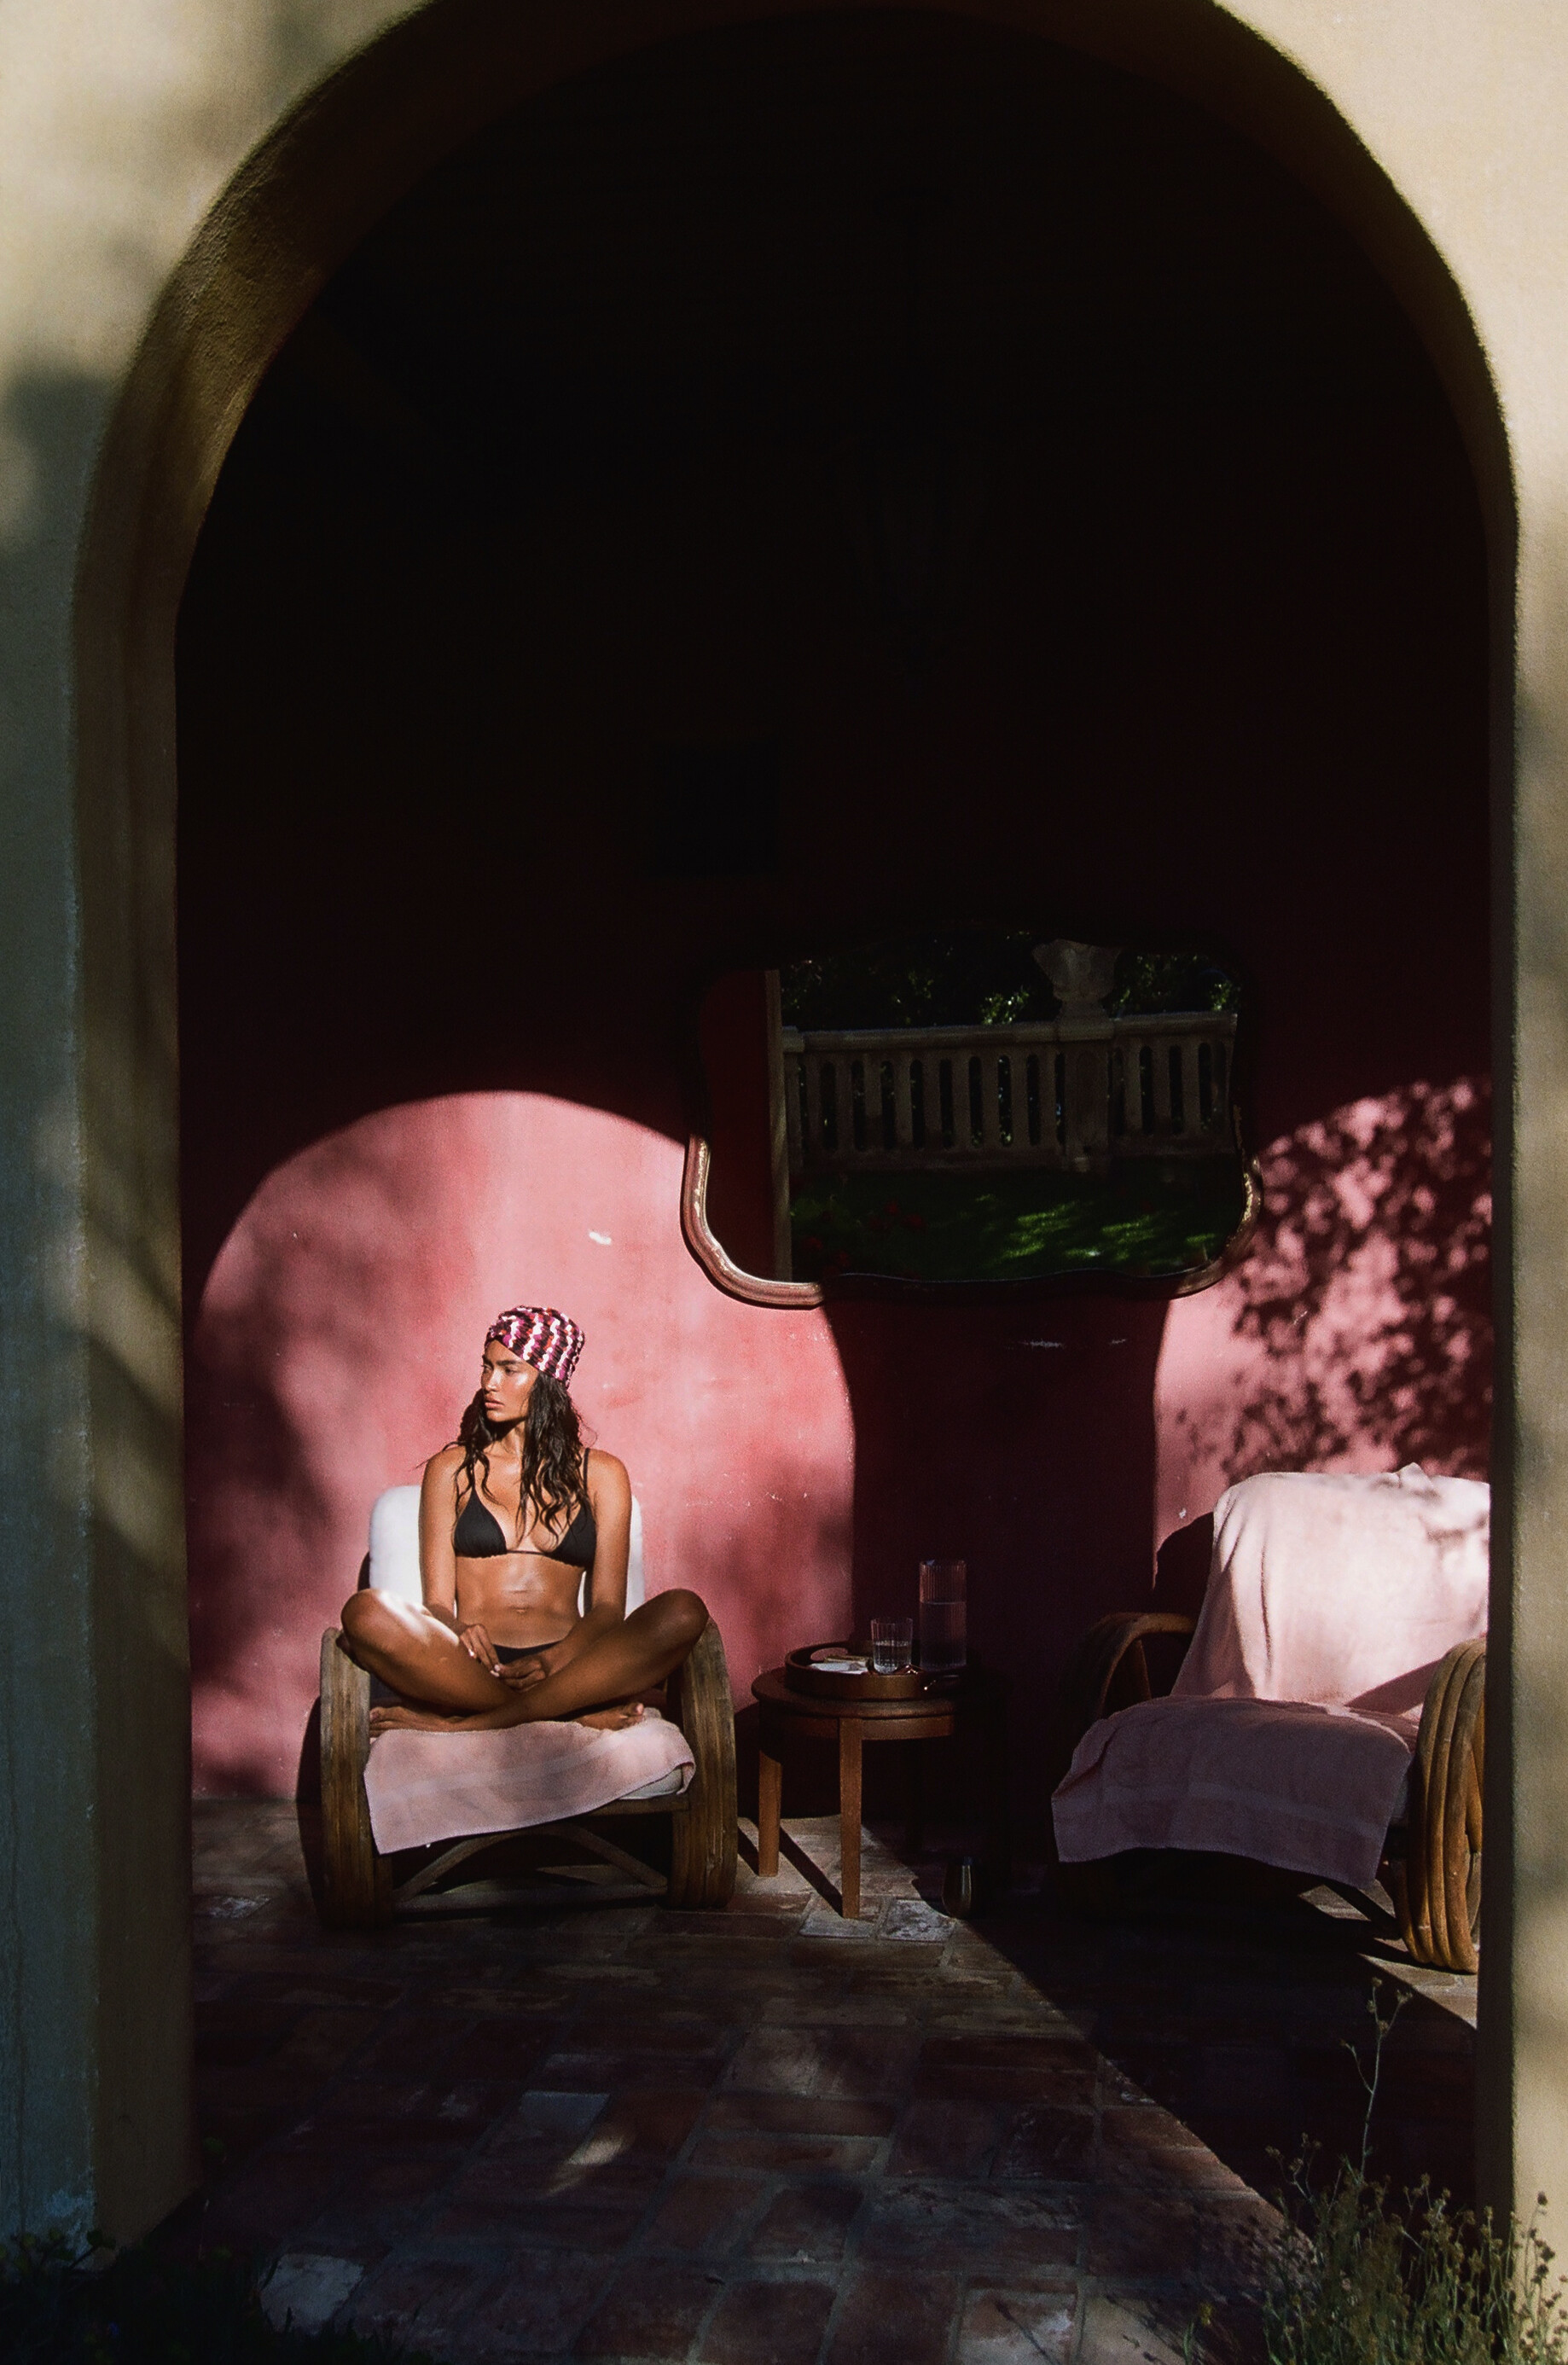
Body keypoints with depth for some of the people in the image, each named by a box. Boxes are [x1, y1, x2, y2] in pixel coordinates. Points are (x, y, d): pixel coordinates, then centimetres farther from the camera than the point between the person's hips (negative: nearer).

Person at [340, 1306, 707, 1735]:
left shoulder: (600, 1474, 16)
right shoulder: (451, 1469, 16)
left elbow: (608, 1606, 7)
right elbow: (437, 1601, 8)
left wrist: (555, 1660, -15)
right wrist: (460, 1634, -18)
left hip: (566, 1663, 1)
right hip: (472, 1666, -1)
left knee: (684, 1612, -27)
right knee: (365, 1613, -30)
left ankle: (465, 1722, -28)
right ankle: (580, 1706, -27)